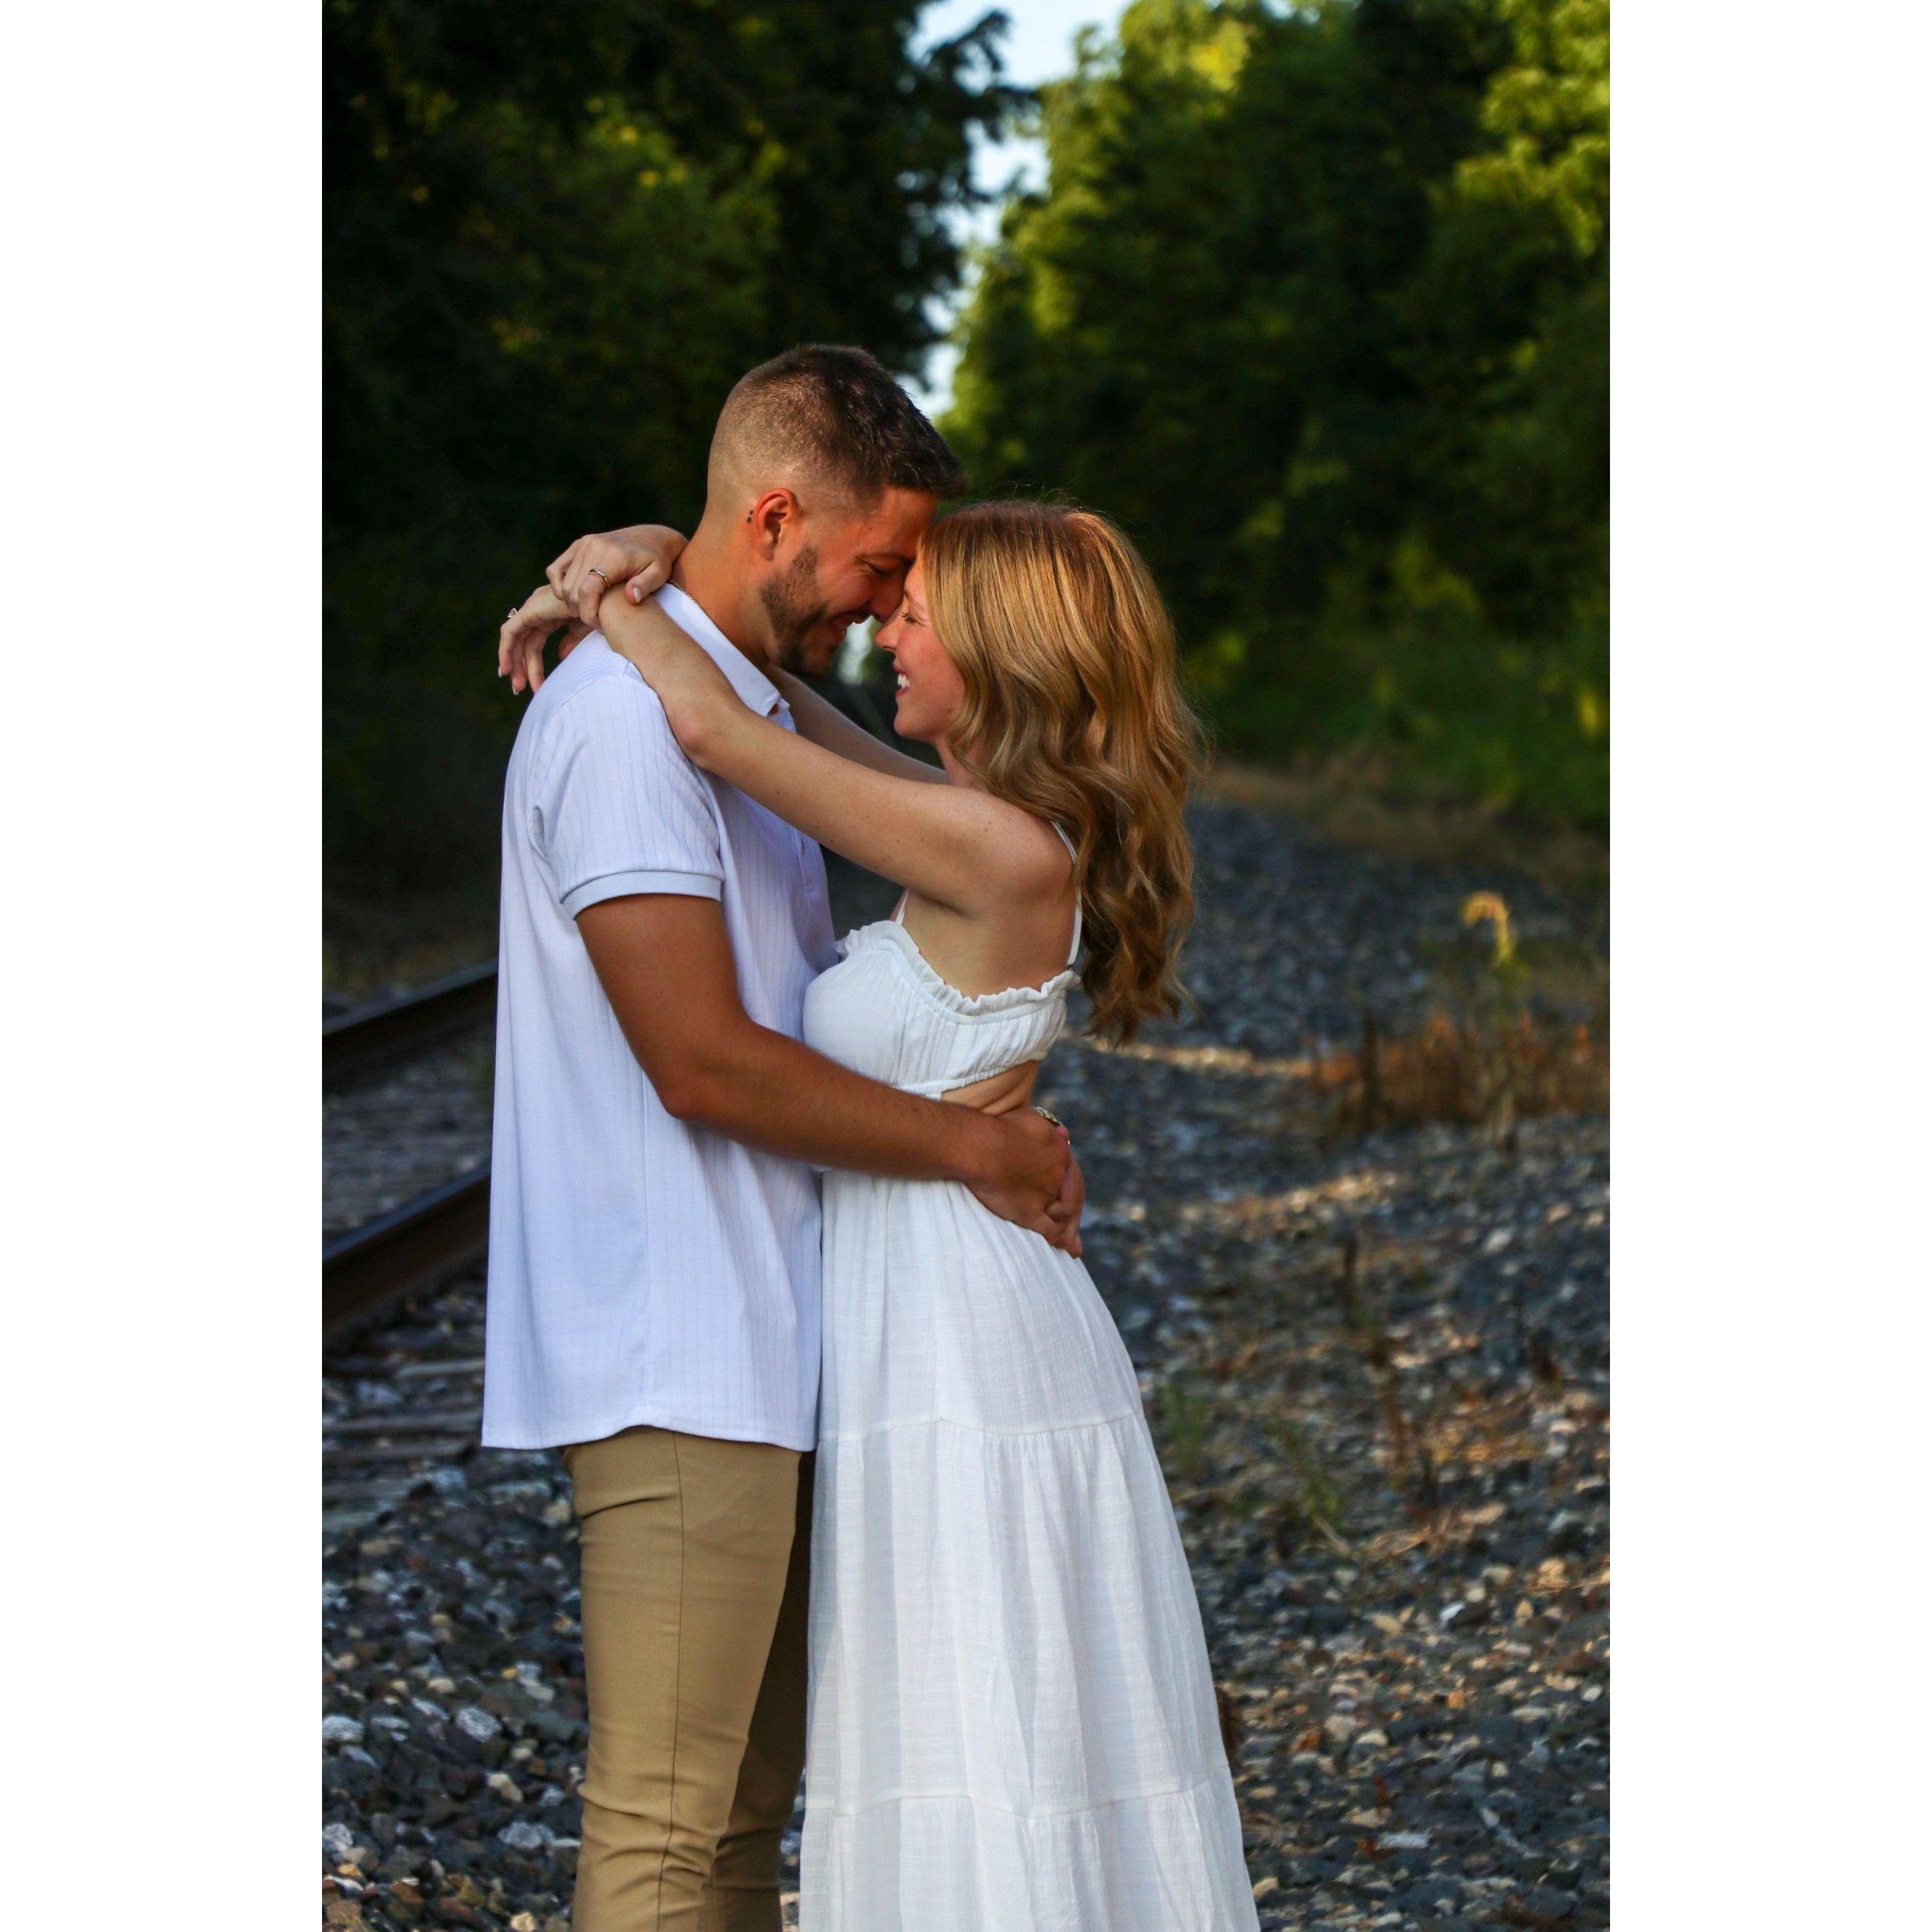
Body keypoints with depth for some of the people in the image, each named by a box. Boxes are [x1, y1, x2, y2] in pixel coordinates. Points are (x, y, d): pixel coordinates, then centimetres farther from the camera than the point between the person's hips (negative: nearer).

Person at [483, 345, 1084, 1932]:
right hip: (673, 1365, -10)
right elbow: (702, 1059, -20)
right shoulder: (624, 717, -15)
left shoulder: (754, 713, 18)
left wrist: (998, 1124, 9)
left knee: (747, 1802, 15)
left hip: (761, 1353, 10)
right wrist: (967, 1145, -10)